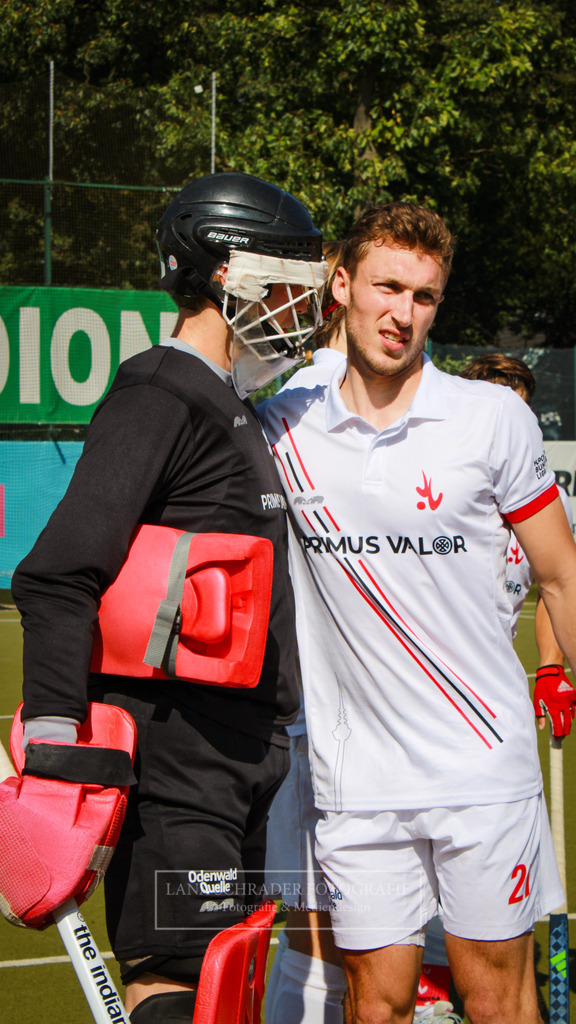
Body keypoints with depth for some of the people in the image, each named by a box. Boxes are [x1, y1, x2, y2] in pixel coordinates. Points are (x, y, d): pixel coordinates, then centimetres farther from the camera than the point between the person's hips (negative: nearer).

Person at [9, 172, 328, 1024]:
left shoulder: (230, 408, 20)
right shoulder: (159, 400, -12)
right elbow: (57, 577, -20)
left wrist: (273, 729, 27)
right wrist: (55, 738, -26)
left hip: (236, 757, 10)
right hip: (176, 754, -10)